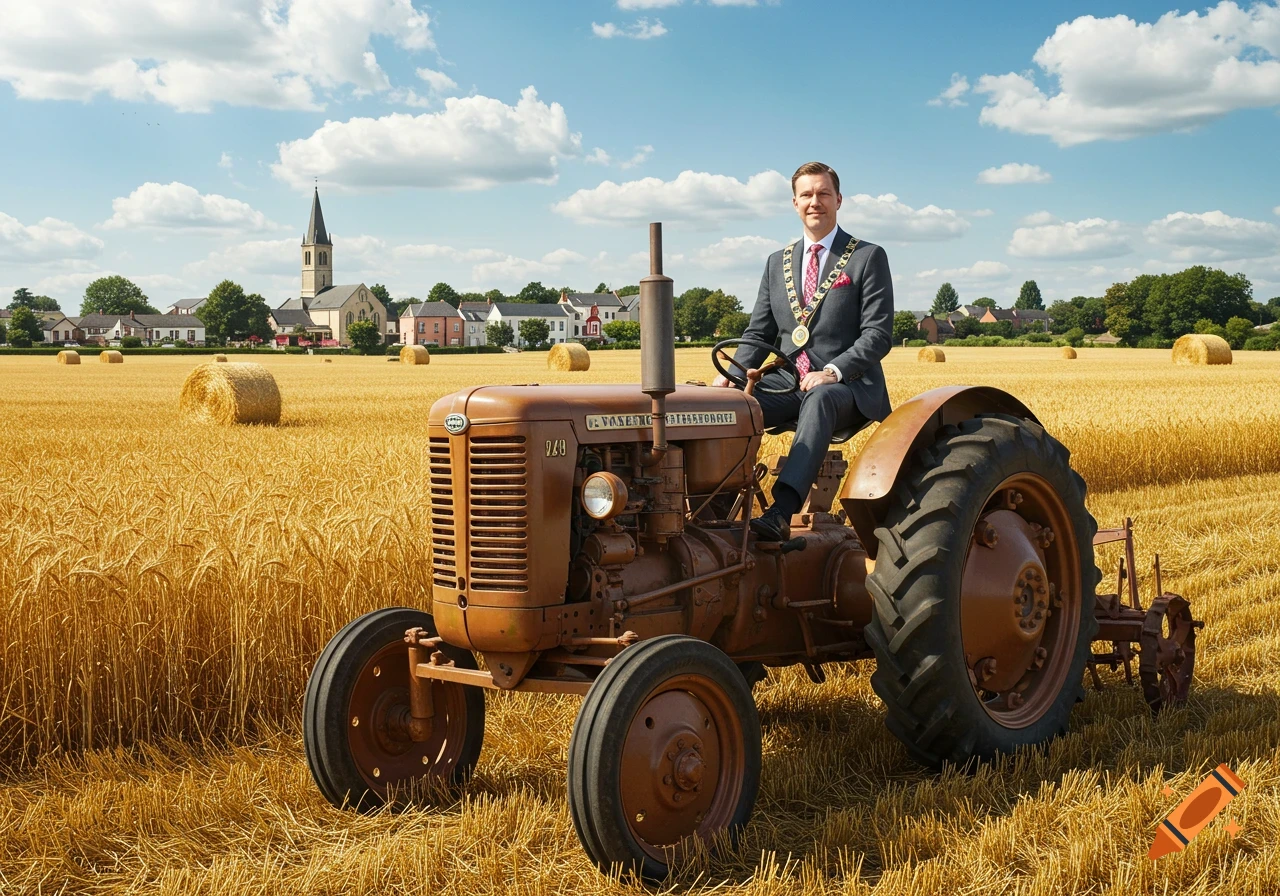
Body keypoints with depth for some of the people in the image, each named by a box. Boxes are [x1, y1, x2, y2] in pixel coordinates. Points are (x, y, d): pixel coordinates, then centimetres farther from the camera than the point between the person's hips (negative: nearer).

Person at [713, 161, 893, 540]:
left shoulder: (869, 258, 3)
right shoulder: (777, 262, 19)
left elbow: (877, 335, -5)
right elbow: (759, 332, 17)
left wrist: (833, 371, -21)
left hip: (846, 387, -5)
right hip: (788, 381, 5)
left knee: (818, 401, -40)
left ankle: (781, 513, -54)